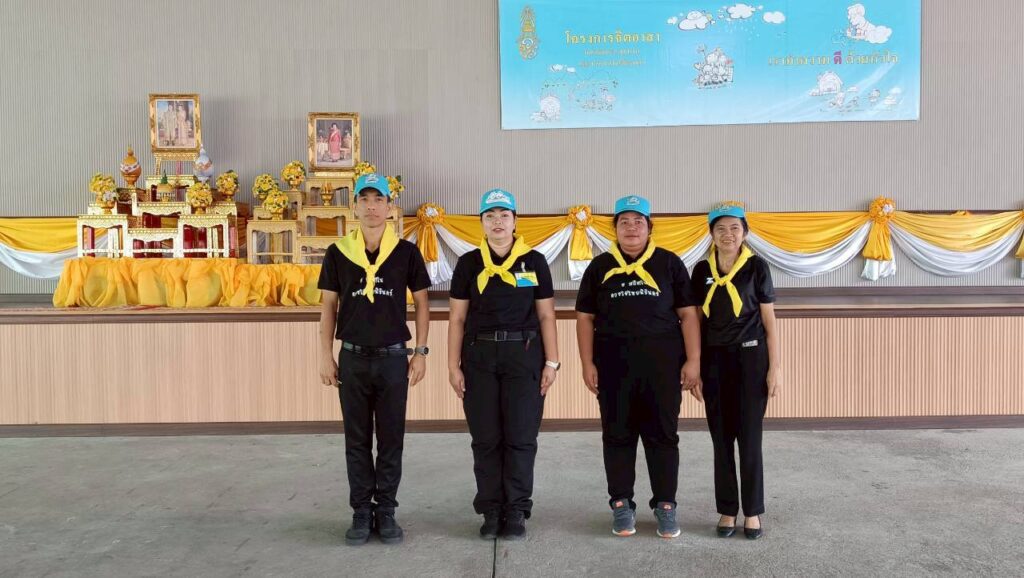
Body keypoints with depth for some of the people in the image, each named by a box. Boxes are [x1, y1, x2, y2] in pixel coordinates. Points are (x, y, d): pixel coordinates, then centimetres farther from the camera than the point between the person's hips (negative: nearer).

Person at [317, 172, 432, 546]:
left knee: (391, 441, 7)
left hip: (393, 358, -1)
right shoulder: (338, 253, 2)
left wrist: (420, 352, -1)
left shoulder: (407, 252, -1)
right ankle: (361, 513, 20)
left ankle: (386, 513, 19)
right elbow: (328, 307, 6)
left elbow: (421, 303, 4)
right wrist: (326, 356, 1)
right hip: (352, 358, 1)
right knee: (357, 441, 9)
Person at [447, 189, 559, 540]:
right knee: (485, 438, 6)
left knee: (521, 437, 2)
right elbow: (457, 319, 6)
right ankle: (491, 511, 17)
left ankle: (517, 511, 14)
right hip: (479, 356, 1)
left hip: (524, 354, -1)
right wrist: (453, 366, 0)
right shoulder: (469, 264, 6)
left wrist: (551, 361, -1)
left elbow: (546, 316, 5)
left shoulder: (534, 262, 4)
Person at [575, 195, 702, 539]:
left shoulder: (669, 264, 6)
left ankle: (665, 505, 16)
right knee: (618, 435, 6)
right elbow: (585, 318, 8)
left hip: (662, 360, -1)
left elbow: (687, 314, 4)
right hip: (614, 361, 1)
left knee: (663, 434, 5)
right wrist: (588, 363, 0)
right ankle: (621, 505, 18)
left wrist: (693, 361, -3)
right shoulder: (600, 267, 9)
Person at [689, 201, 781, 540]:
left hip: (750, 357, -2)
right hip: (714, 359, 2)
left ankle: (752, 512, 16)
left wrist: (775, 368, -4)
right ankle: (727, 510, 18)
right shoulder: (702, 271, 5)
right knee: (721, 438, 7)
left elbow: (769, 320, 0)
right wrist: (694, 368, 4)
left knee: (749, 438, 2)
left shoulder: (757, 267, -2)